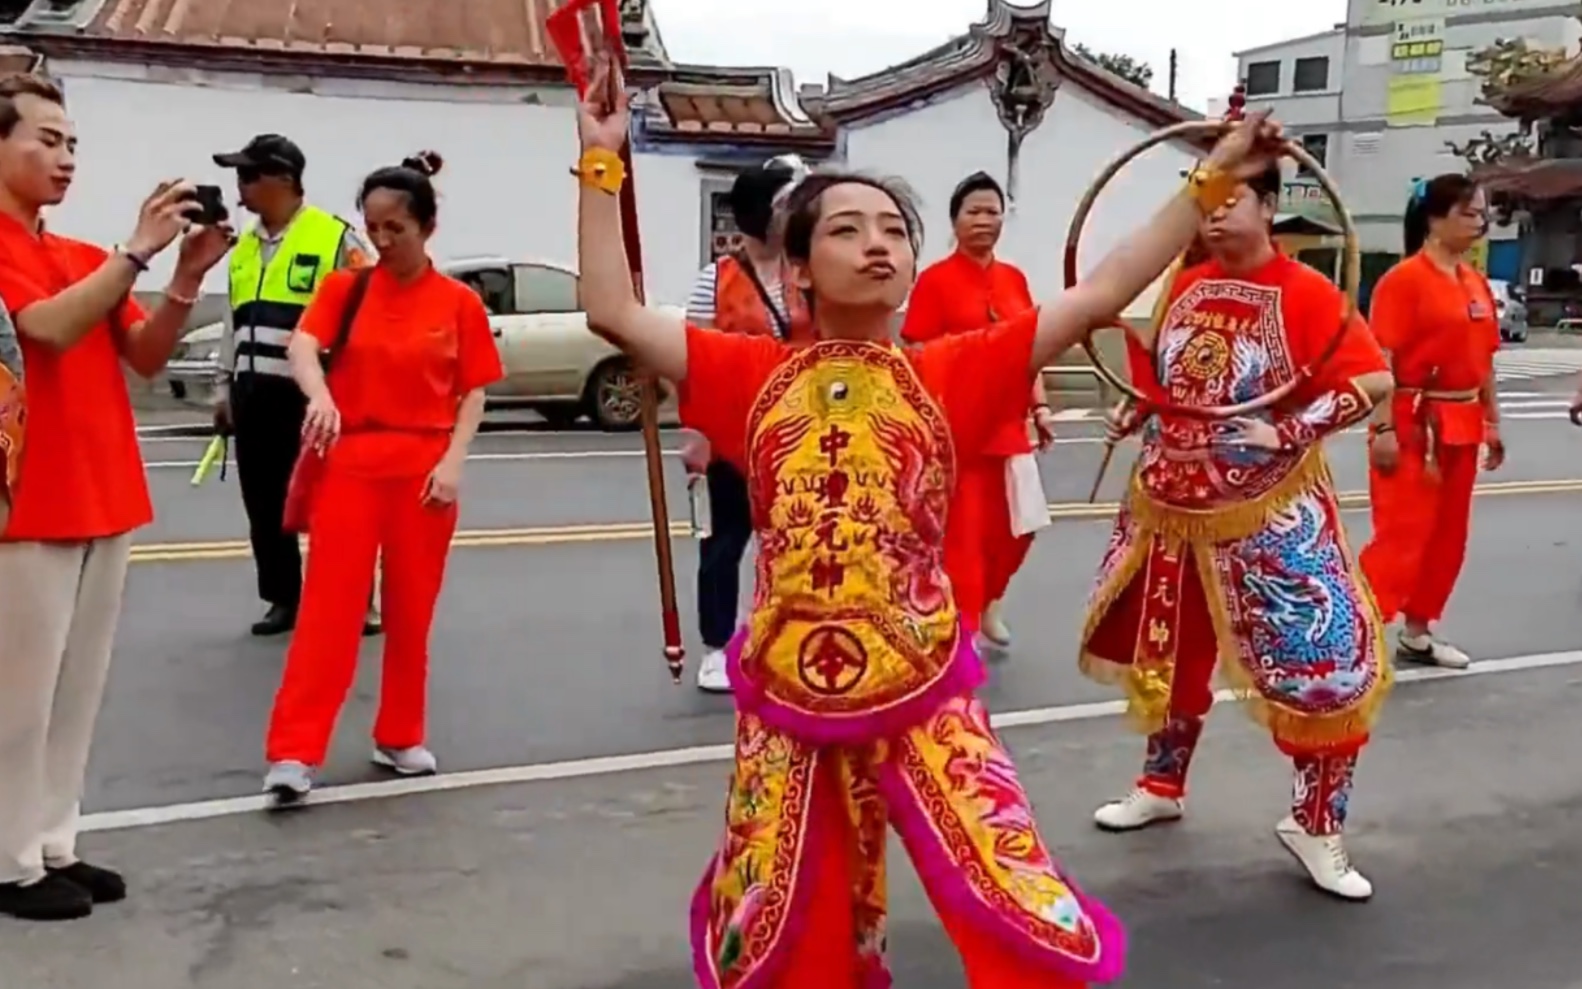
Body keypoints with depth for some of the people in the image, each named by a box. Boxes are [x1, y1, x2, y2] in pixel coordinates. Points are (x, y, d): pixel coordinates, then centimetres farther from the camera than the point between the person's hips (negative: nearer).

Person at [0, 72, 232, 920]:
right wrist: (138, 250, -22)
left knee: (77, 685, 11)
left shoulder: (85, 261, 15)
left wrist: (186, 278, -6)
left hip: (104, 500, 7)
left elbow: (146, 356, 8)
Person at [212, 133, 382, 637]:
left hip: (314, 395, -7)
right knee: (263, 505, 10)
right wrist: (224, 388, 19)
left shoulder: (336, 239, -9)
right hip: (256, 395, 7)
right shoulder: (245, 247, 14)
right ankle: (283, 600, 22)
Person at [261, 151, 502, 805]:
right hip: (349, 464, 0)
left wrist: (454, 461, -11)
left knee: (411, 611, 9)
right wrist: (319, 397, -33)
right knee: (329, 607, -2)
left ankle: (400, 738, 24)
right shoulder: (344, 288, 3)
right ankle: (293, 752, -1)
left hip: (423, 471, 0)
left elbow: (474, 394, 3)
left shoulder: (460, 303, 1)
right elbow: (301, 346, -12)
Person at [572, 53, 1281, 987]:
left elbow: (1100, 295, -4)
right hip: (789, 699, 1)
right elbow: (615, 312, -5)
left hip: (924, 694, -1)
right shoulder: (757, 376, 1)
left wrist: (1213, 179, -5)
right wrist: (603, 162, -5)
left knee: (1027, 911, -1)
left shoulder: (953, 374, -1)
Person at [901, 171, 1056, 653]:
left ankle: (985, 605, 38)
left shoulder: (1015, 279, 9)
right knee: (962, 534, -1)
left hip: (1009, 426, 6)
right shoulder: (935, 280, -7)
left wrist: (1040, 407, 7)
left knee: (1014, 530, 14)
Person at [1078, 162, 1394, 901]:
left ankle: (1315, 827, 11)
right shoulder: (1184, 286, 4)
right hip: (1172, 502, 5)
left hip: (1271, 514, -5)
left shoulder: (1305, 293, -13)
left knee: (1328, 664, -6)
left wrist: (1290, 432, -24)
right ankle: (1162, 785, 38)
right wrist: (1134, 414, 1)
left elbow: (1374, 380, -18)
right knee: (1168, 652, 17)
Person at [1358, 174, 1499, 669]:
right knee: (1402, 535, -10)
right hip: (1412, 425, -8)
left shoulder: (1476, 283, 11)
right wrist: (1383, 428, -20)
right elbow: (1382, 360, -16)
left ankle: (1417, 634, 24)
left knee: (1447, 537, 13)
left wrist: (1491, 422, 15)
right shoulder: (1403, 279, -12)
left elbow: (1484, 360, 16)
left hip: (1460, 426, 8)